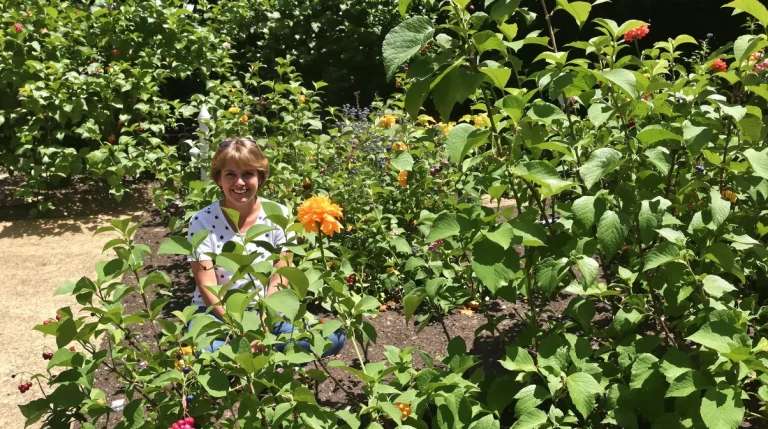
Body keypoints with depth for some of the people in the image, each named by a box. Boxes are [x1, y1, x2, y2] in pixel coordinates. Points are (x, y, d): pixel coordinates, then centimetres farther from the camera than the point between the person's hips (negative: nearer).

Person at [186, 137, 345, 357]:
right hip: (218, 313, -1)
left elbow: (279, 279, -7)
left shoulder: (277, 215, -4)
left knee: (331, 337, -23)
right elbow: (207, 286, -12)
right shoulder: (202, 222, -7)